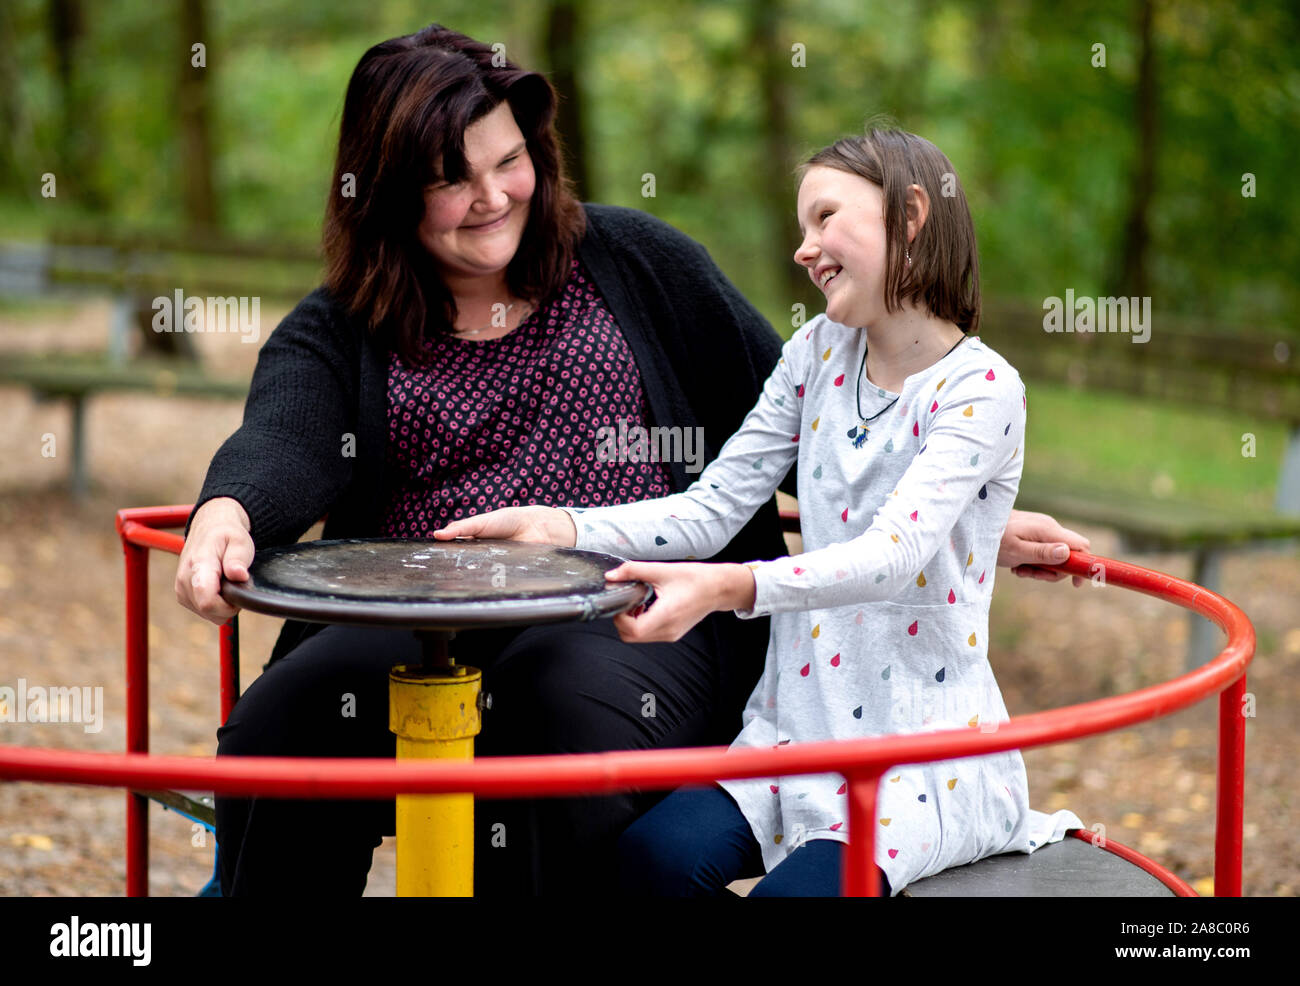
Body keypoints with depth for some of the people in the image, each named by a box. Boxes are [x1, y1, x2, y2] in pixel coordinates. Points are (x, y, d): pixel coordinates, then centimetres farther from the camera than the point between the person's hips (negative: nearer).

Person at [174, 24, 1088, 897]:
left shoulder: (632, 260, 15)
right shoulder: (336, 331, 13)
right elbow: (284, 445, -8)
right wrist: (227, 515, -34)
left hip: (628, 624, -1)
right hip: (413, 628, 1)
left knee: (574, 716, -35)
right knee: (278, 730, -27)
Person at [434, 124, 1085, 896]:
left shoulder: (981, 389, -12)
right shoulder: (818, 354, 8)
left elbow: (895, 553, -26)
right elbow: (712, 510, 6)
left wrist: (727, 588, -41)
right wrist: (561, 528, -9)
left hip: (928, 746, -5)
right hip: (802, 720, 5)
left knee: (796, 889, -28)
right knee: (654, 858, -19)